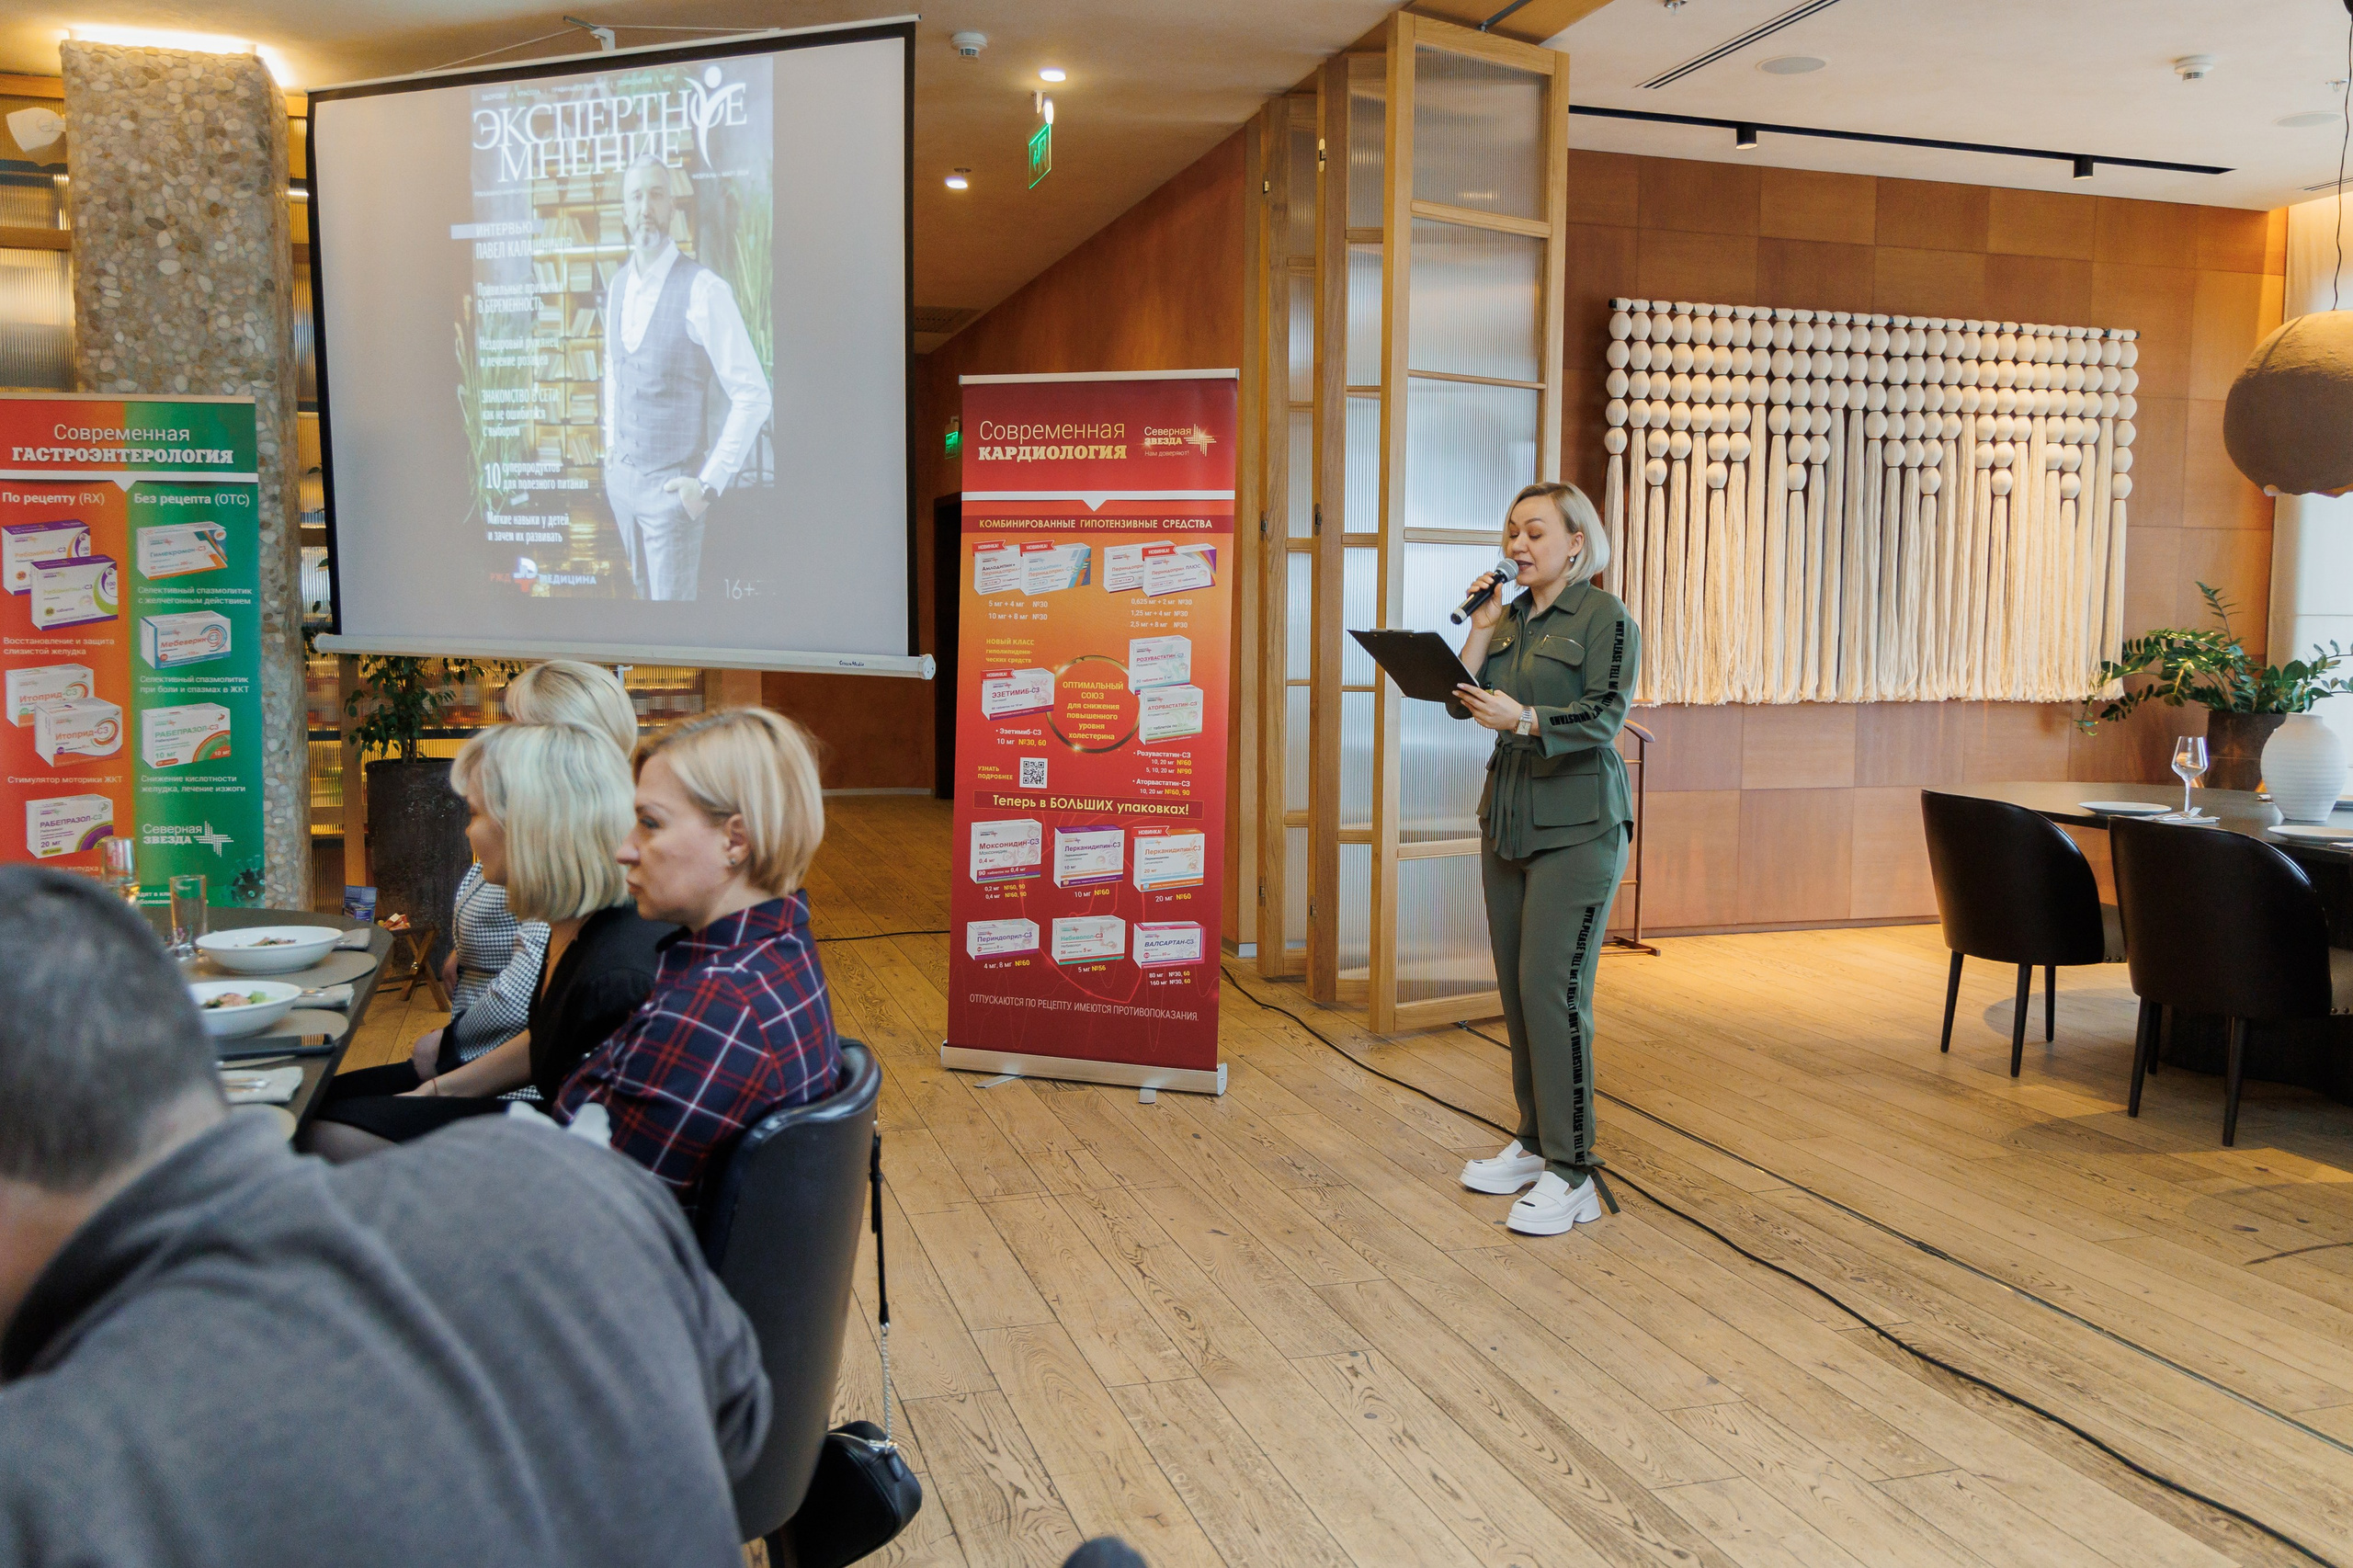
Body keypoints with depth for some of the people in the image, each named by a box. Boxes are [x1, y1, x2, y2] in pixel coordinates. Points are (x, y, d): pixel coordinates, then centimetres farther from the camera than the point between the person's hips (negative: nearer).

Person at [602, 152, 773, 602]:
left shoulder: (703, 290, -17)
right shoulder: (617, 286, 6)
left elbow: (753, 395, -18)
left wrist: (711, 484, -18)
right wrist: (610, 441, 18)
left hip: (671, 484, -7)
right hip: (620, 475, 7)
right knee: (642, 589, 20)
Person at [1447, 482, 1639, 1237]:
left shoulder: (1604, 615, -6)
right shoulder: (1512, 616, 14)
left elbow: (1605, 717, -15)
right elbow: (1463, 702, 8)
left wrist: (1524, 719, -30)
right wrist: (1481, 629, -2)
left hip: (1576, 823, -7)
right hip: (1508, 817, 7)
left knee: (1552, 988, -11)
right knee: (1515, 986, 10)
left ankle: (1572, 1175, -4)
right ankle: (1534, 1142, 24)